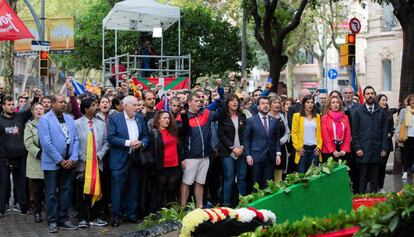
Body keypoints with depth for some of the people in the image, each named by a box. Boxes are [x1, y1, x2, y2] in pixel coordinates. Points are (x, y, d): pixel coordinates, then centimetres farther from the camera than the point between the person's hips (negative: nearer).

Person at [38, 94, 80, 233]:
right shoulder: (45, 120, -6)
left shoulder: (69, 119, 11)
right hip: (52, 163, -5)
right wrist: (60, 160, -14)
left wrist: (73, 159, -6)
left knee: (66, 192, 9)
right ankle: (52, 221, 9)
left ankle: (63, 219, 17)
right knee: (52, 193, 2)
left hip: (68, 163, 5)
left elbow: (75, 140, 7)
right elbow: (46, 143, -14)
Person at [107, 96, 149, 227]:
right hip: (120, 160, -4)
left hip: (136, 159, 4)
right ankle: (116, 215, 8)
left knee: (133, 188, 10)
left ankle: (132, 213, 20)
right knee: (118, 188, -1)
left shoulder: (140, 118, 9)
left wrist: (141, 143, -10)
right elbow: (111, 138, -12)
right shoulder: (114, 118, -6)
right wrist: (128, 143, -19)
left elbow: (145, 136, 12)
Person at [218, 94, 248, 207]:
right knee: (229, 178, -3)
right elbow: (221, 135, -5)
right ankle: (226, 204, 1)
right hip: (228, 152, -3)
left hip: (241, 151, 3)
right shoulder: (223, 118, 0)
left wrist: (242, 147, -6)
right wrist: (232, 148, -11)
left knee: (242, 177, 4)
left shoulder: (242, 116, 11)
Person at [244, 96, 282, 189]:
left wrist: (278, 154, 3)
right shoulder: (251, 121, 1)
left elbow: (276, 138, 13)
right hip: (257, 157, -3)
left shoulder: (274, 121, 10)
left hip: (270, 157, 3)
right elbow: (247, 139, 1)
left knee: (268, 185, 1)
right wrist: (248, 155, -7)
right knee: (257, 184, 1)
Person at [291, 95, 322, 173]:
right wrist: (298, 147, -9)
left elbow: (319, 133, 11)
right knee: (301, 173, -3)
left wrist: (319, 146, -1)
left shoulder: (317, 116, 11)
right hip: (302, 149, -3)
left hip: (314, 148, 3)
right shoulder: (297, 116, 2)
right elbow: (294, 133, -1)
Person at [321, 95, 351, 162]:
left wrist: (345, 149, -6)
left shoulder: (345, 117, 12)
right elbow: (325, 136, -4)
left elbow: (348, 134, 7)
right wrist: (333, 151, -12)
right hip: (329, 151, -3)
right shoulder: (325, 118, 2)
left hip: (343, 152, 3)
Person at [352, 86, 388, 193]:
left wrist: (384, 148, 1)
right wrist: (357, 148, -6)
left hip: (376, 150, 2)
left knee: (374, 177, 6)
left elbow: (384, 131, 8)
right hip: (363, 150, -2)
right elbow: (354, 132, 2)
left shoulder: (381, 112, 10)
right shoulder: (358, 111, 5)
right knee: (362, 176, -1)